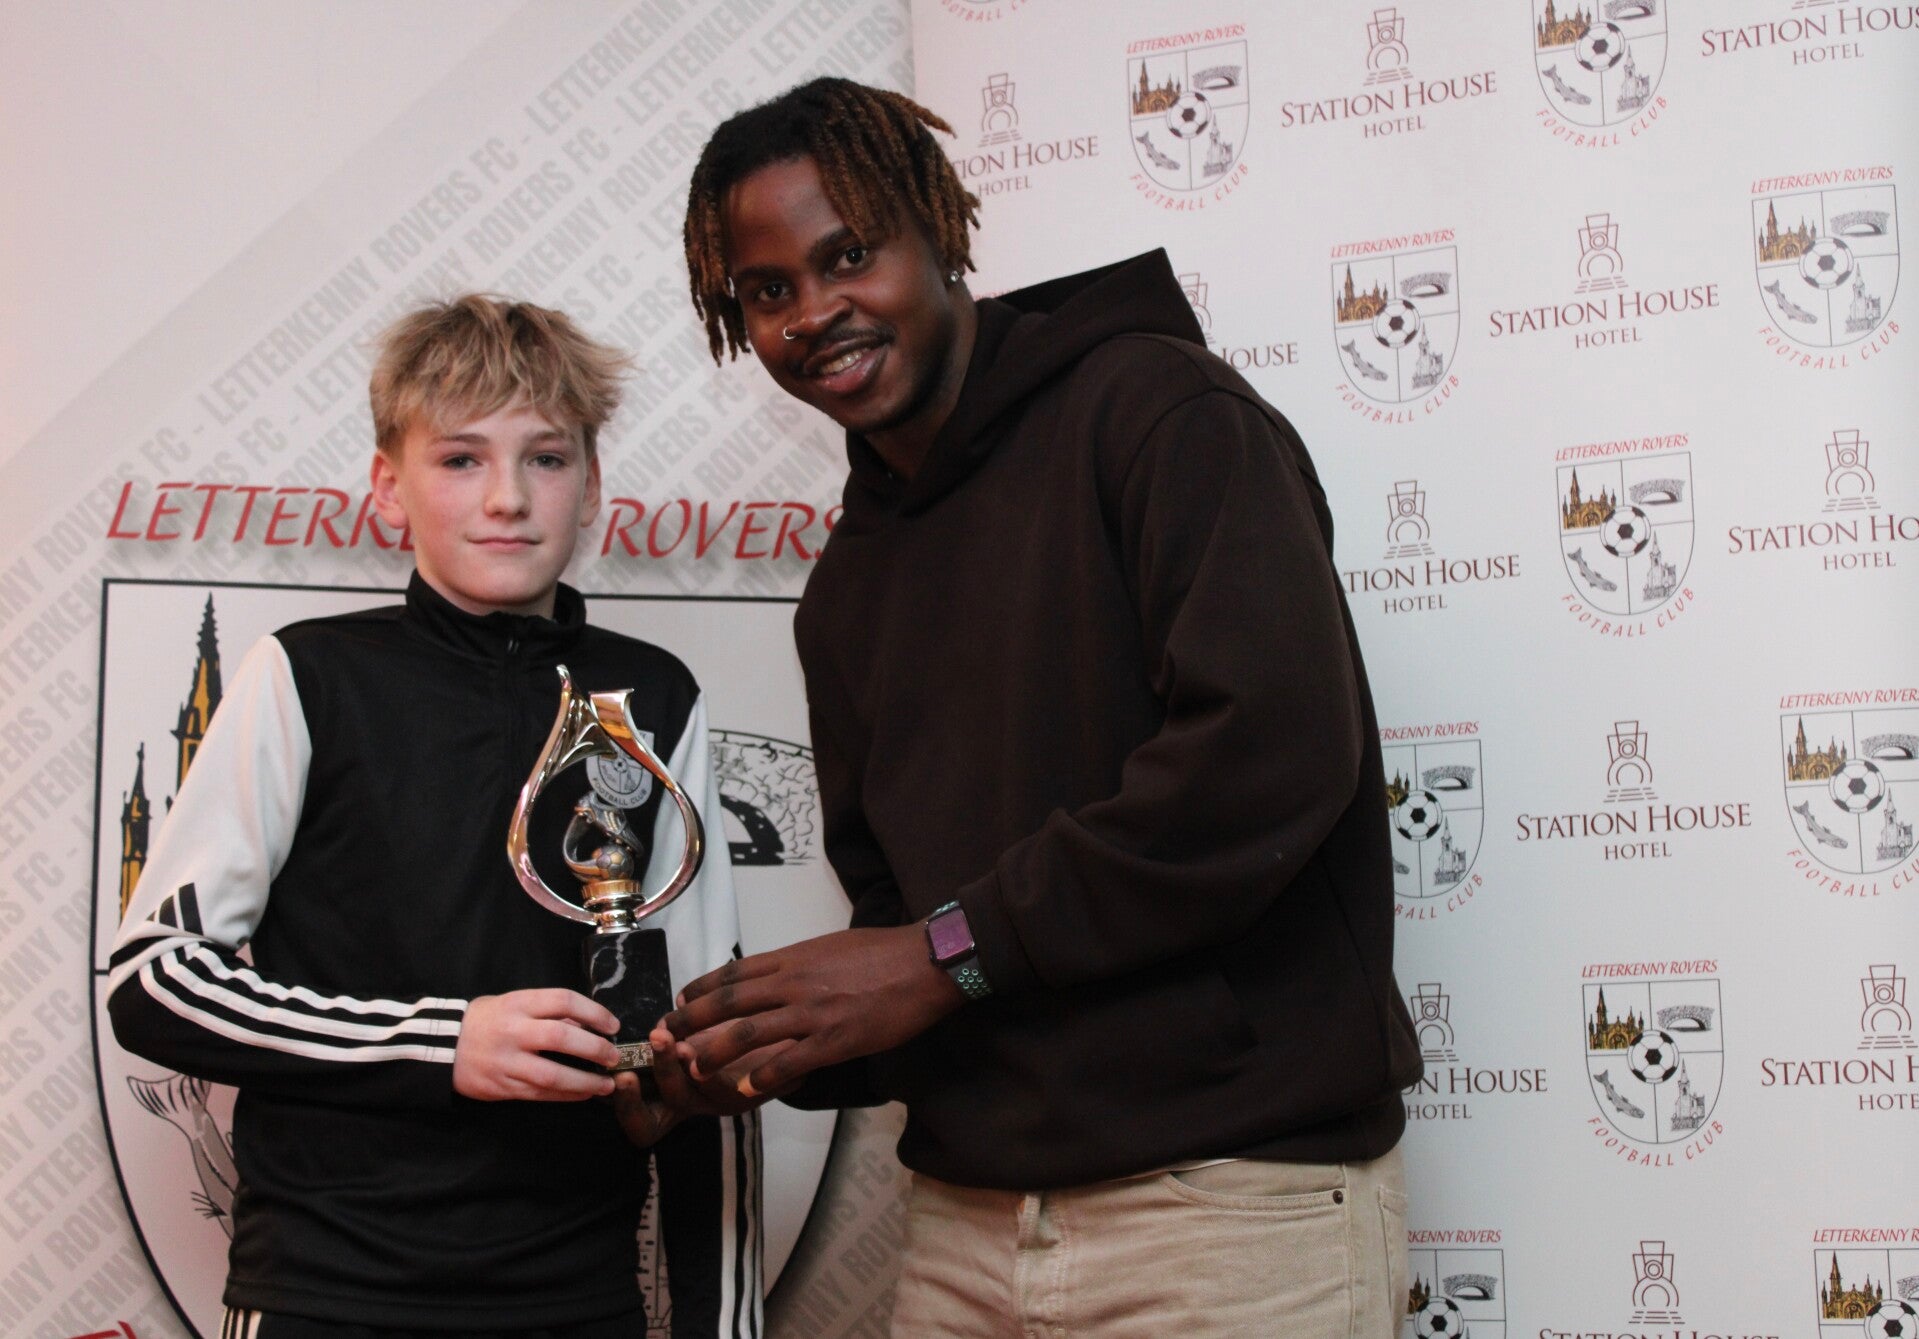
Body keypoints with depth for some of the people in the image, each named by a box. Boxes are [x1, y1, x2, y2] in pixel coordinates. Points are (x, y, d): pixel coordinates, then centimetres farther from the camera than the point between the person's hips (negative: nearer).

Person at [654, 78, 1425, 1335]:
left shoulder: (1155, 408, -6)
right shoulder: (847, 587, 17)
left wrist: (951, 952, -15)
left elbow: (1276, 746, -20)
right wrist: (783, 1044, -2)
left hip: (1231, 1198, -6)